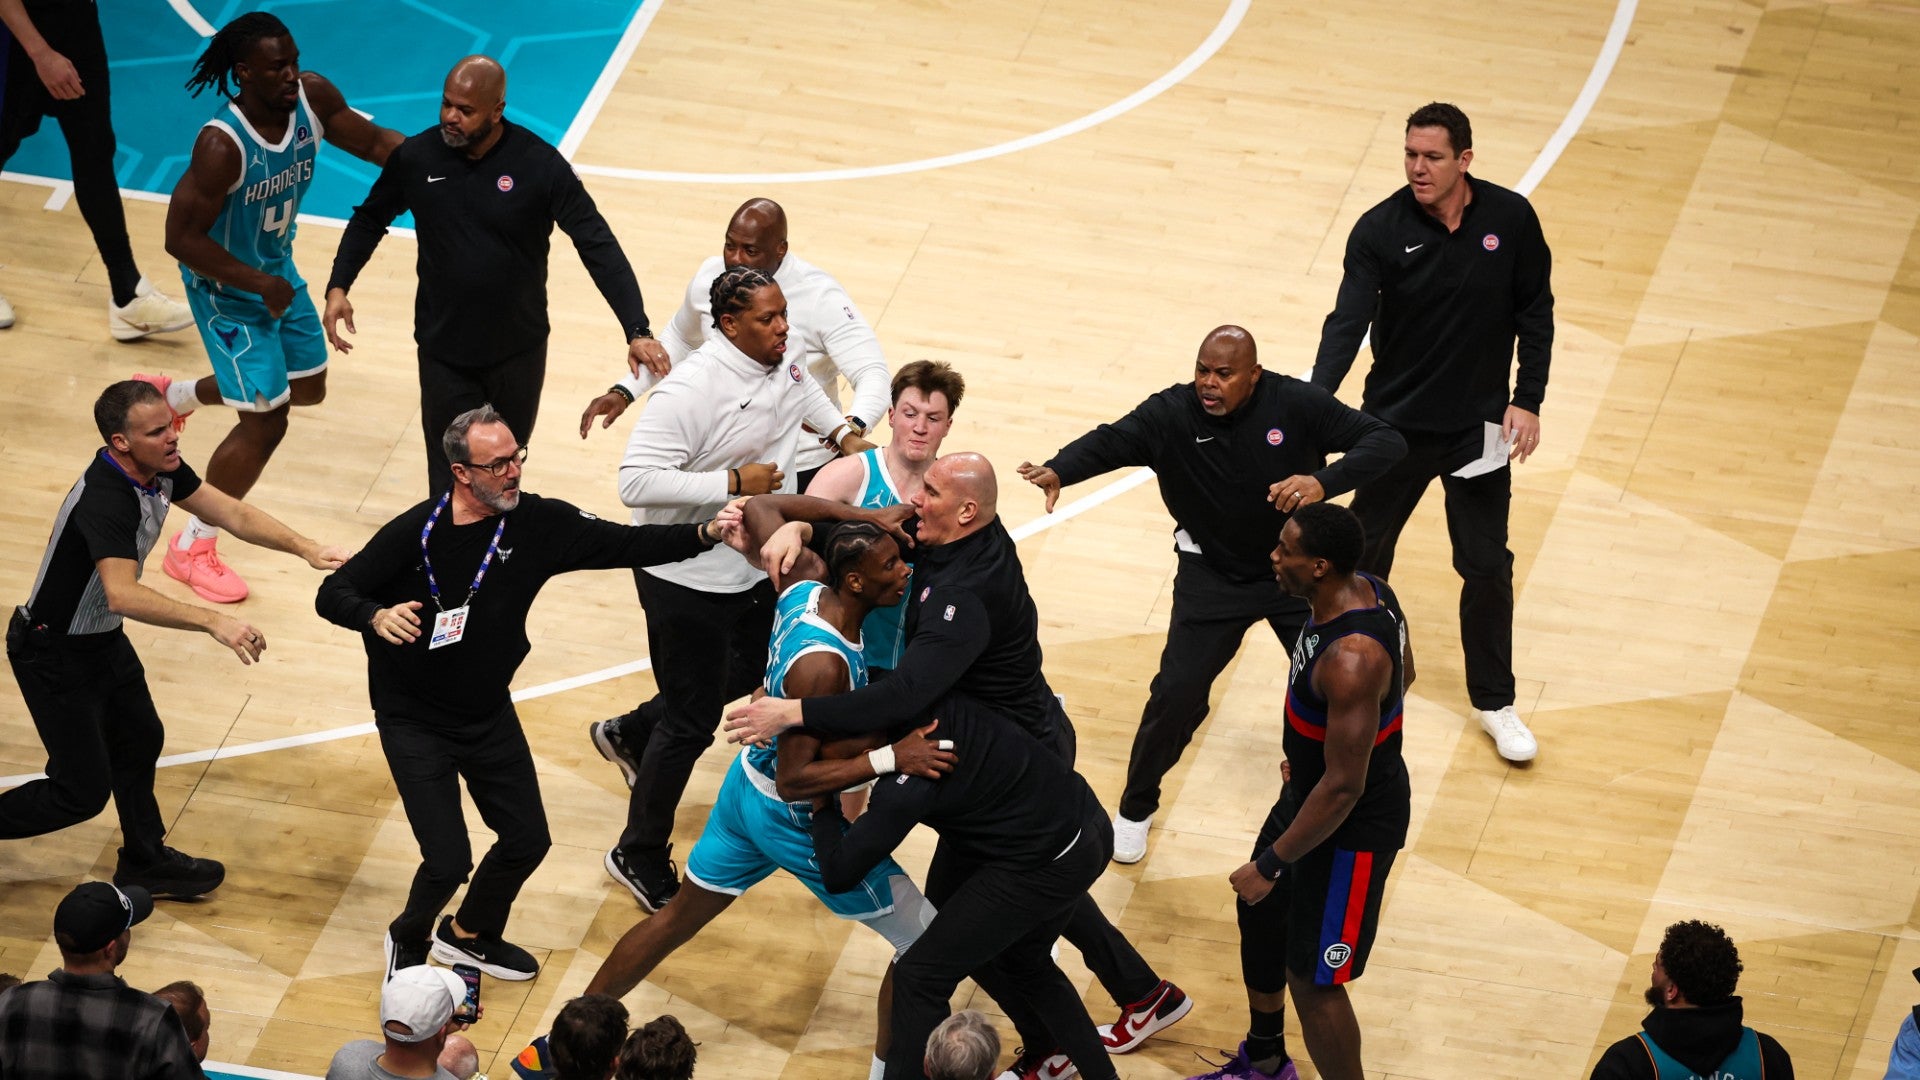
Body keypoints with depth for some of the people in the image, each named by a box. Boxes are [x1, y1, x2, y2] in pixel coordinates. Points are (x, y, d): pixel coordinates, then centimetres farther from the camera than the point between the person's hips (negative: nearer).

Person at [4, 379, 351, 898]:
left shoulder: (161, 468, -9)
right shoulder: (106, 500, -36)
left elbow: (231, 513, -2)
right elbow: (121, 594, -49)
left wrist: (306, 549, -14)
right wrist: (212, 621, -55)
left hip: (103, 639, 9)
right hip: (53, 654, -9)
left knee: (140, 740, 21)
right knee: (83, 791, -3)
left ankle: (146, 862, 39)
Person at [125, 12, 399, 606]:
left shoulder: (312, 97, -17)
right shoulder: (222, 146, -35)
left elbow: (371, 140, -1)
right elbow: (181, 238, -30)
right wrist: (258, 284, -27)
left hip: (276, 271, 8)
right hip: (227, 290, -8)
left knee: (308, 387, 24)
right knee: (267, 421, -7)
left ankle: (171, 397, 49)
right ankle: (190, 550, 12)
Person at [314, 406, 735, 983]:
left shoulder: (539, 523, -12)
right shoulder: (414, 533, -21)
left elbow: (627, 544, -12)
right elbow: (333, 595, -15)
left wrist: (706, 534, -28)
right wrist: (376, 617, -38)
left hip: (489, 715, 5)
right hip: (414, 723, -5)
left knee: (527, 841, 11)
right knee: (448, 861, -10)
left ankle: (470, 935, 41)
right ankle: (408, 940, 24)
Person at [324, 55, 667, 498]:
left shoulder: (539, 164, -15)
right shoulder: (416, 156, -8)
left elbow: (598, 246, -14)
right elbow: (369, 220, 11)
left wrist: (637, 331, -23)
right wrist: (338, 287, -2)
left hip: (518, 352, 0)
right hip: (444, 353, 0)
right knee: (450, 484, -2)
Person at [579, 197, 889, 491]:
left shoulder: (819, 296, -21)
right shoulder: (710, 277, -7)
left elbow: (873, 374, -25)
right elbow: (679, 340, 14)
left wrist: (853, 428, -46)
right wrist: (623, 392, 3)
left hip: (801, 467, -4)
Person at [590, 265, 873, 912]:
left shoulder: (781, 364, -3)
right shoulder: (692, 390, -29)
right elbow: (636, 481, -33)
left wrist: (840, 431, 11)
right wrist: (733, 482, -32)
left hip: (751, 566, 9)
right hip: (687, 579, -9)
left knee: (749, 671, 27)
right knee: (691, 724, 2)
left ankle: (629, 734, 48)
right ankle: (640, 858, 20)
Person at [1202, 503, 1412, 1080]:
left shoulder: (1350, 661, -37)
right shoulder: (1368, 590, -9)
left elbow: (1343, 787, -32)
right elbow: (1402, 673, 11)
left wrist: (1271, 864, -22)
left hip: (1350, 829, -11)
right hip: (1311, 790, 11)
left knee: (1311, 980, 3)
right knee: (1261, 914, 28)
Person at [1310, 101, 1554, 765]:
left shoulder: (1510, 218, -10)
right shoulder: (1380, 230, -15)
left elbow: (1535, 312, 0)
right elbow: (1348, 323, -22)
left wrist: (1528, 400, -5)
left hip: (1481, 428, 1)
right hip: (1395, 423, -1)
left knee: (1487, 567, 8)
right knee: (1363, 559, 9)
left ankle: (1494, 703, 25)